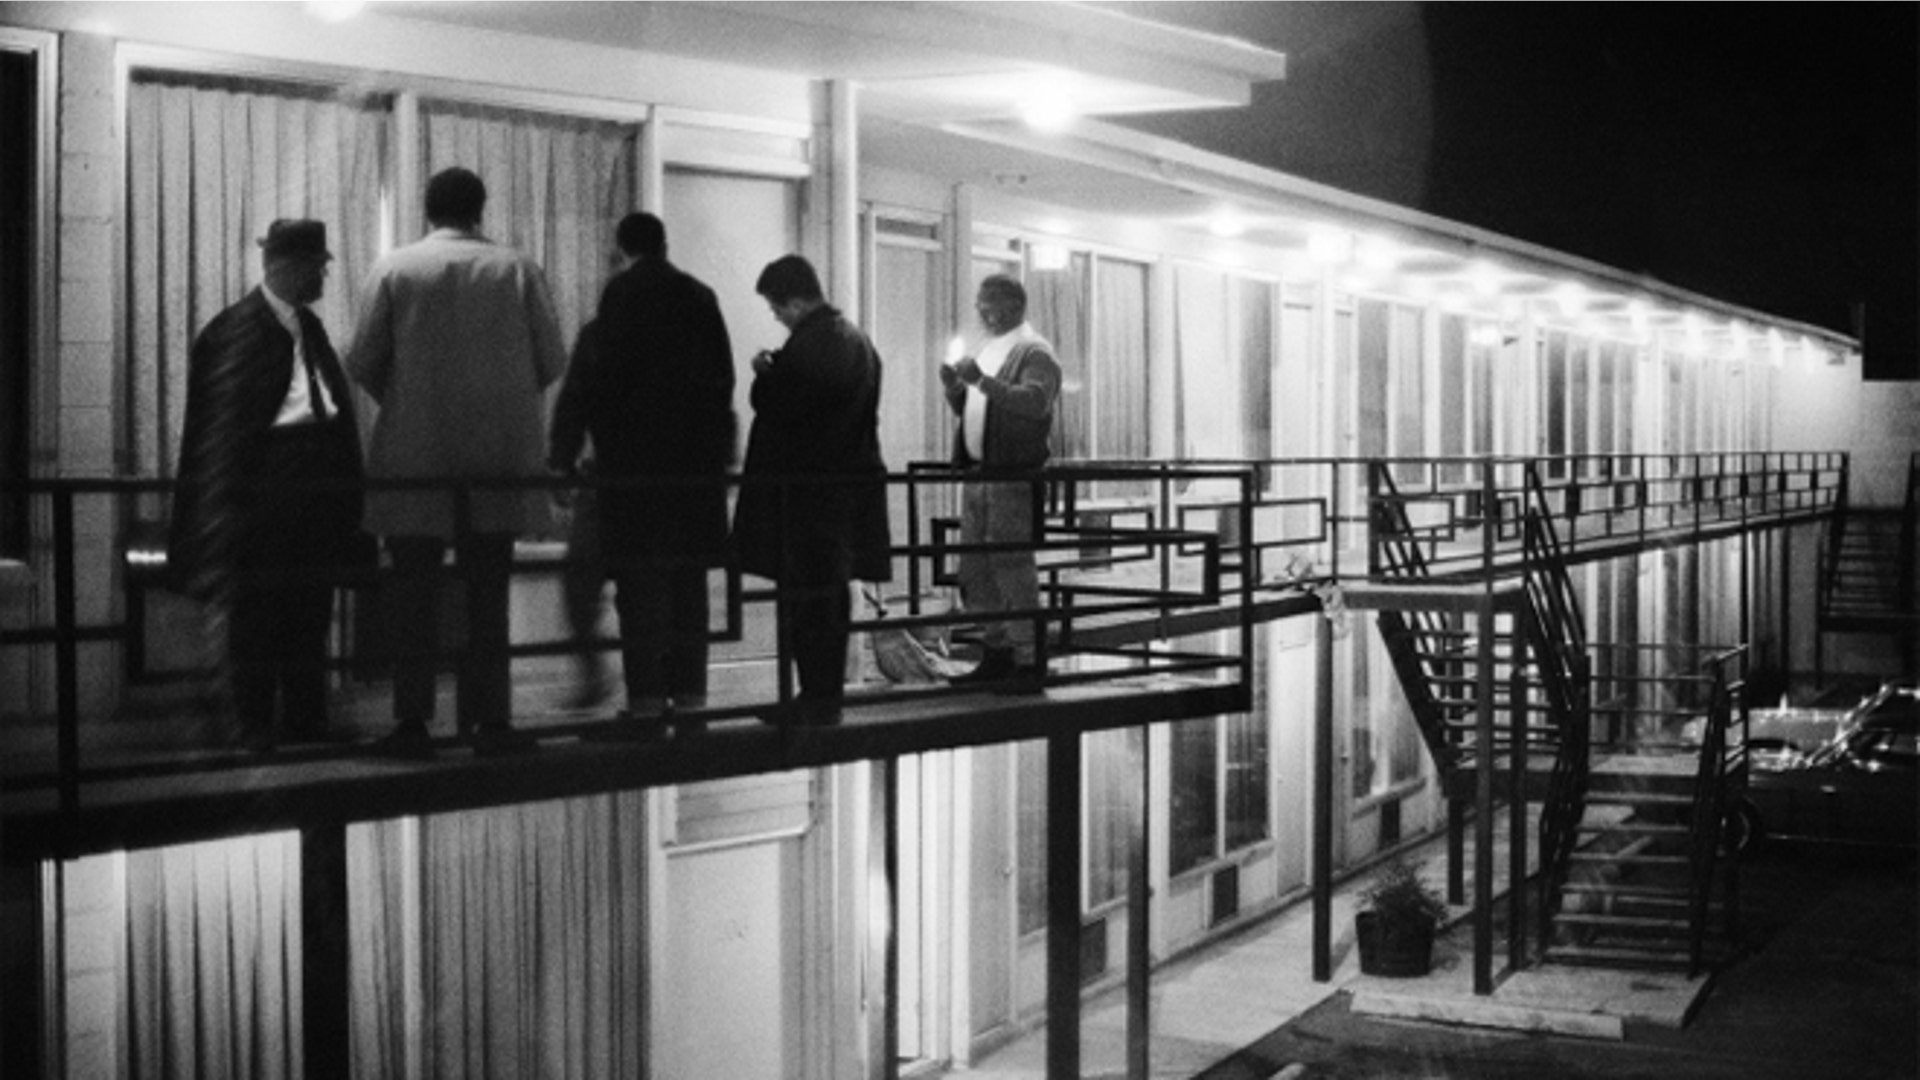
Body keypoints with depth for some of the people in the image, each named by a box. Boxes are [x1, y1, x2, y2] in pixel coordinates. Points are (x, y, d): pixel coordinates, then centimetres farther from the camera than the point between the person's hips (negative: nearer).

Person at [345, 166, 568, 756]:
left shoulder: (393, 268, -2)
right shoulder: (518, 269, 0)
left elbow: (362, 362, -3)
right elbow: (553, 361, 0)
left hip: (413, 451, -1)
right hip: (499, 455, 1)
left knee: (414, 589, 5)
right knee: (487, 590, 8)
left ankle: (412, 718, 3)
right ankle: (487, 718, 6)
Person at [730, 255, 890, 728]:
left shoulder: (807, 346, -18)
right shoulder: (856, 340, 12)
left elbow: (774, 406, -20)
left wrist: (764, 372, -1)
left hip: (808, 489, -9)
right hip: (851, 481, 9)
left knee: (807, 598, -4)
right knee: (833, 595, 14)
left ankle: (816, 698, -1)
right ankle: (827, 694, 21)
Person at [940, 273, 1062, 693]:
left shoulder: (1033, 352, -8)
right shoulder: (988, 349, 20)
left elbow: (1035, 402, -25)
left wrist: (982, 381, -29)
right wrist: (954, 387, 5)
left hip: (1014, 476, -9)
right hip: (977, 473, 9)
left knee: (1012, 567, -8)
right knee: (975, 570, 11)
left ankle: (1029, 662, -3)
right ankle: (995, 654, 19)